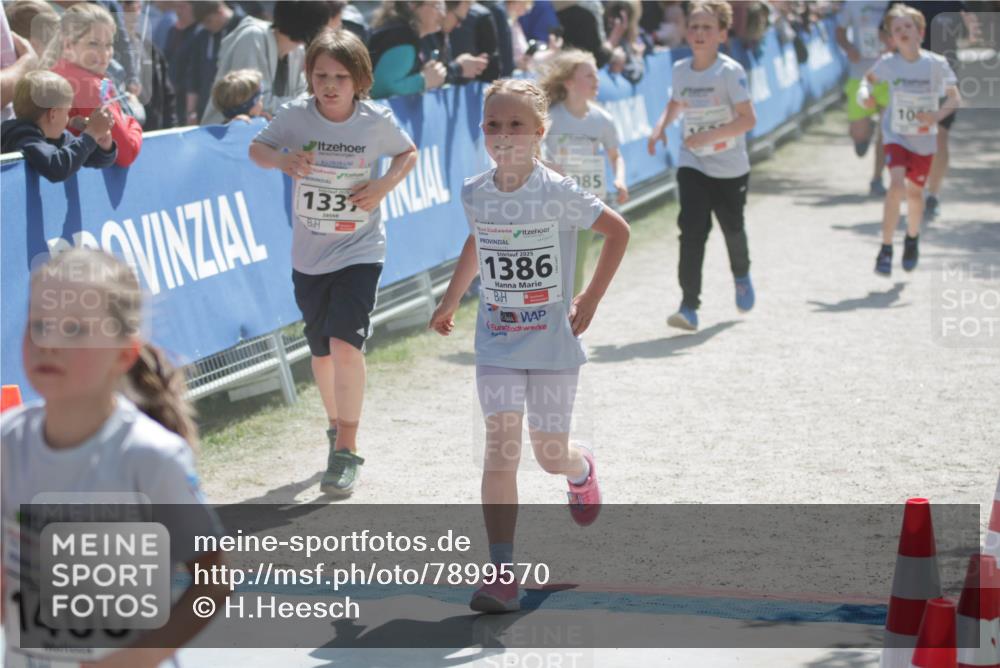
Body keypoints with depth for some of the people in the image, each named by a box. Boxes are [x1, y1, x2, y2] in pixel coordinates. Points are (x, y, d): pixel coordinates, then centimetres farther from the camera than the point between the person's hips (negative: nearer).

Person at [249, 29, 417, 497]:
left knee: (345, 344, -19)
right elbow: (257, 148, 4)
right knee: (321, 352, 15)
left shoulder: (377, 121, -10)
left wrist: (384, 185, -11)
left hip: (360, 251, -3)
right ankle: (337, 426, 42)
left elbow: (407, 153, 8)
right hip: (308, 255, 3)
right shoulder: (296, 115, -8)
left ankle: (347, 450, -11)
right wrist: (281, 159, -18)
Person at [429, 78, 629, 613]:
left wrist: (590, 300, -5)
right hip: (496, 344, 2)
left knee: (551, 454, 8)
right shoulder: (475, 194, -2)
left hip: (553, 343, -2)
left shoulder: (557, 193, -15)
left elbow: (618, 232, -4)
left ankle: (582, 471, 48)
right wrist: (450, 301, 20)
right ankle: (501, 574, -12)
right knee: (501, 449, -11)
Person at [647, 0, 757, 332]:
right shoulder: (681, 70, -1)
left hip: (730, 167, -2)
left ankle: (741, 275, 48)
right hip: (692, 164, 3)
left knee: (732, 227, 14)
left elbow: (748, 119, -21)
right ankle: (689, 307, -15)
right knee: (692, 229, -13)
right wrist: (661, 125, 1)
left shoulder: (730, 72, -17)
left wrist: (709, 135, -30)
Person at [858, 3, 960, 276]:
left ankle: (912, 239, 44)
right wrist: (864, 94, -13)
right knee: (897, 184, -21)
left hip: (924, 140, 1)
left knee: (914, 192, 13)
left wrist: (938, 115, -26)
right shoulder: (888, 63, -10)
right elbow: (869, 78, 9)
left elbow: (955, 98, -8)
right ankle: (885, 250, -15)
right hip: (896, 135, -1)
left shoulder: (936, 64, -13)